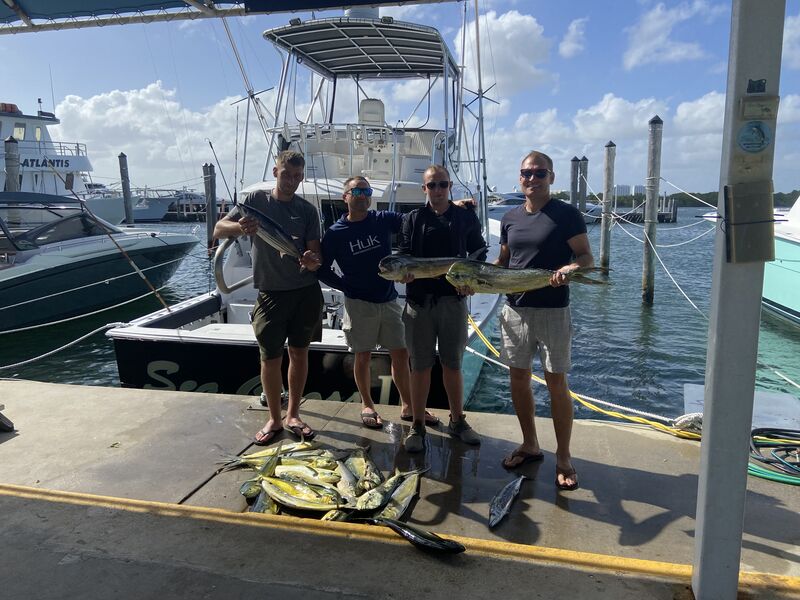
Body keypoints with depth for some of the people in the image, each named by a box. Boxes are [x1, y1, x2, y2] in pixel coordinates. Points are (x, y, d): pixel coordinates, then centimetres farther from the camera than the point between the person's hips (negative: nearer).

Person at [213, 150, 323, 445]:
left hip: (305, 291, 2)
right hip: (271, 291, -1)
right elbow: (218, 229, -6)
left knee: (299, 353, 9)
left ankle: (292, 415, 24)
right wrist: (240, 227, -29)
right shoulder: (256, 200, 0)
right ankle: (274, 419, 19)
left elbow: (314, 252, -4)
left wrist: (312, 261, -29)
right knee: (270, 357, 2)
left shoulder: (307, 210, 2)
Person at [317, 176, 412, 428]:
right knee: (363, 356, 8)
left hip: (389, 301, 3)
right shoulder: (335, 233, -4)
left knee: (401, 354, 7)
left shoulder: (384, 220, 2)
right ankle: (367, 405, 26)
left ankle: (407, 406, 21)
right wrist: (347, 286, -6)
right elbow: (323, 270, 2)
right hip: (359, 303, -2)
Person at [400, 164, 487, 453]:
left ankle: (457, 421, 27)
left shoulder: (466, 217, 7)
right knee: (420, 365, 5)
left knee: (452, 364, 11)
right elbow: (404, 256, 1)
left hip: (454, 299, 1)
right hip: (420, 299, 0)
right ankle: (417, 426, 17)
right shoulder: (413, 219, 6)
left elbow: (479, 252, 14)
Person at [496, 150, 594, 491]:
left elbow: (587, 258, -7)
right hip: (515, 309, 5)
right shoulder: (510, 218, 11)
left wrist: (570, 267, -29)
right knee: (518, 378, 10)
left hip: (552, 310, -5)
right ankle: (530, 446, 28)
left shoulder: (566, 215, -5)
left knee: (556, 383, 0)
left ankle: (563, 458, 13)